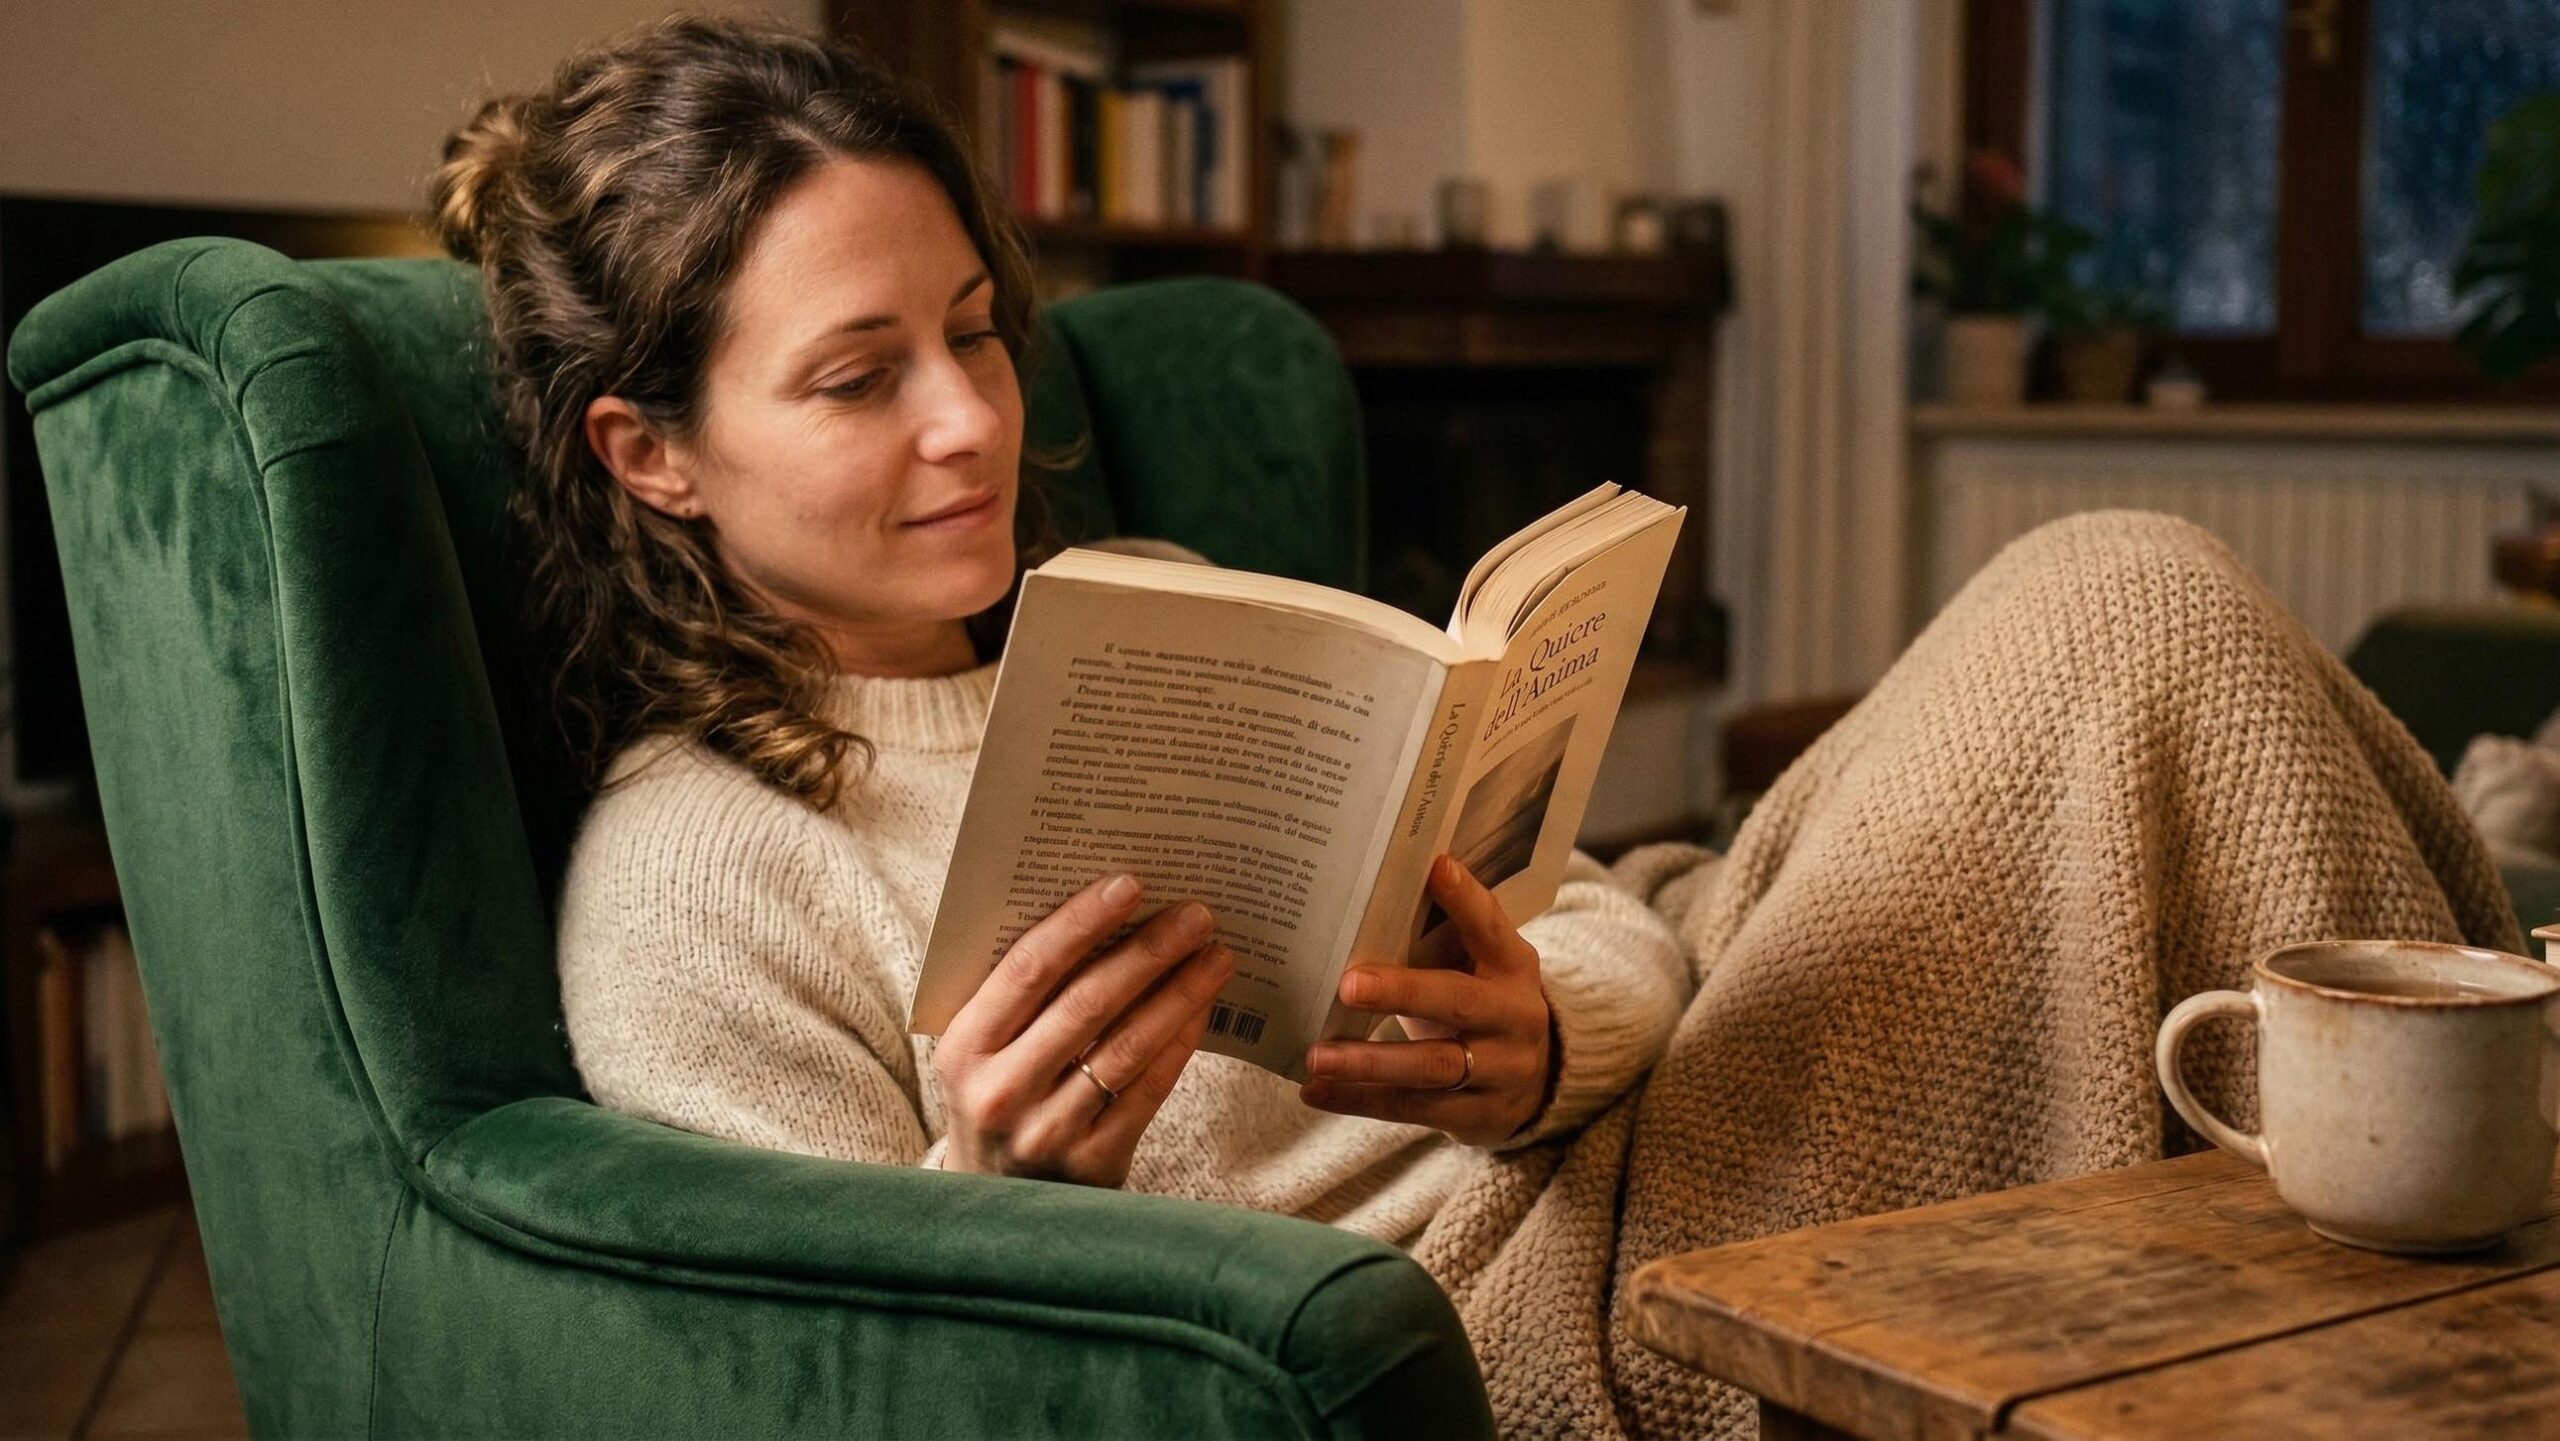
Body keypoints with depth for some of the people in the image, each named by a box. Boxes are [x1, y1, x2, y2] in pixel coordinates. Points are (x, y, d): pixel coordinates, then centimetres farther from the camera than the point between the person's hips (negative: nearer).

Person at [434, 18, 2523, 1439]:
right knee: (2129, 627, -15)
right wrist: (993, 1199, -30)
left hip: (1616, 1129, 7)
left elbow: (1603, 926, 11)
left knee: (2126, 599, -8)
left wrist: (1553, 1038, -13)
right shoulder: (681, 884, -6)